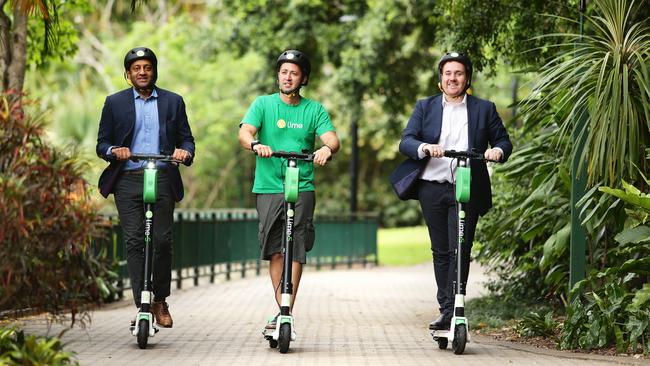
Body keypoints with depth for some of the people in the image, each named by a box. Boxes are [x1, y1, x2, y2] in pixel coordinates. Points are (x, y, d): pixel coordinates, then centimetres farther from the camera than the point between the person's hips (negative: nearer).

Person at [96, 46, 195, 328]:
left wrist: (185, 152, -10)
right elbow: (101, 143, 10)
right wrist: (113, 151, -12)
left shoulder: (173, 102, 15)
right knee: (134, 241, -6)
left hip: (163, 179, 0)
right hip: (128, 181, 0)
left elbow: (186, 138, 13)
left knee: (162, 240, -6)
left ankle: (160, 302, 11)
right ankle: (141, 305, -6)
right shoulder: (114, 103, 13)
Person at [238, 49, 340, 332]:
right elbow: (244, 132, -5)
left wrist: (327, 149, -27)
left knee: (296, 250, -9)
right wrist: (256, 145, -29)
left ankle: (287, 312, -8)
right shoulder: (263, 104, 8)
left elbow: (332, 138, -3)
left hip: (302, 188, 0)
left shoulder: (314, 109, 9)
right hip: (268, 187, 1)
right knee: (274, 250, 0)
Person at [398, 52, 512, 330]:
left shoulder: (484, 109, 10)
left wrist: (498, 150, -12)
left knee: (459, 251, -10)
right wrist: (425, 147, -20)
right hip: (432, 189, 2)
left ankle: (451, 311, -10)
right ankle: (446, 310, 11)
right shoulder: (425, 107, 11)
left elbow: (504, 140, 12)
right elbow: (405, 142, 2)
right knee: (440, 252, 6)